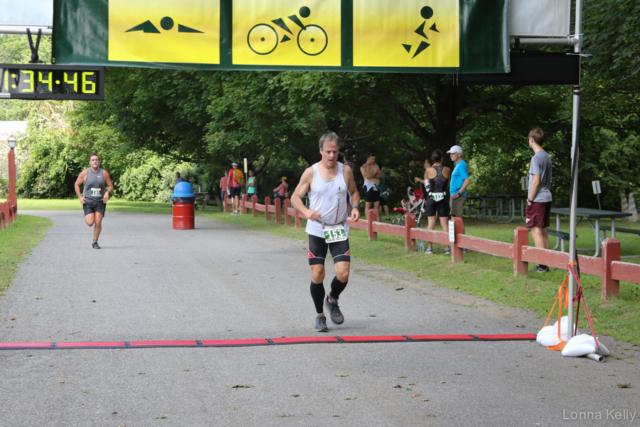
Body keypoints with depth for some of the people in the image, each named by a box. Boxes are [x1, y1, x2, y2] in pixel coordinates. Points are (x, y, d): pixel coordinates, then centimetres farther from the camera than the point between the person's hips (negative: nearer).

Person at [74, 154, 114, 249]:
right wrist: (80, 197, -2)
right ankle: (88, 217, 27)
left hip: (100, 202, 1)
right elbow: (77, 184, 8)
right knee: (90, 223, -12)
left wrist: (107, 192, -15)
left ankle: (95, 242, 7)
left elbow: (110, 186, 7)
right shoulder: (85, 173, -2)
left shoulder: (104, 173, 0)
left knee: (98, 222, -9)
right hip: (88, 201, -1)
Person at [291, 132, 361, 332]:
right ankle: (319, 314, 20)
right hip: (317, 230, -1)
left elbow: (354, 192, 18)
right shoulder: (311, 172, -5)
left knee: (343, 274, -10)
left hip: (339, 230, 1)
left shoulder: (346, 171, 1)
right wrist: (307, 212, -20)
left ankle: (333, 300, 22)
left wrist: (355, 207, -3)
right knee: (317, 276, -1)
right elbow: (295, 197, 0)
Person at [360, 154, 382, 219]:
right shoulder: (363, 167, -1)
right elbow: (367, 176, -16)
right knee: (368, 205, -6)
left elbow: (380, 175, 9)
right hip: (368, 186, -6)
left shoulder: (375, 166, 16)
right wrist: (368, 166, -9)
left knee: (377, 204, 2)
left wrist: (374, 175, -8)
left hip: (375, 186, 6)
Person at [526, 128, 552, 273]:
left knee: (536, 232, -6)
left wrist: (530, 200, -11)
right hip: (547, 198, 9)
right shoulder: (547, 156, 14)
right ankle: (545, 264, 12)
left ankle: (542, 265, -7)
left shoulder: (536, 158, -14)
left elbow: (536, 181, -18)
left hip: (537, 200, -9)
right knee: (543, 232, 11)